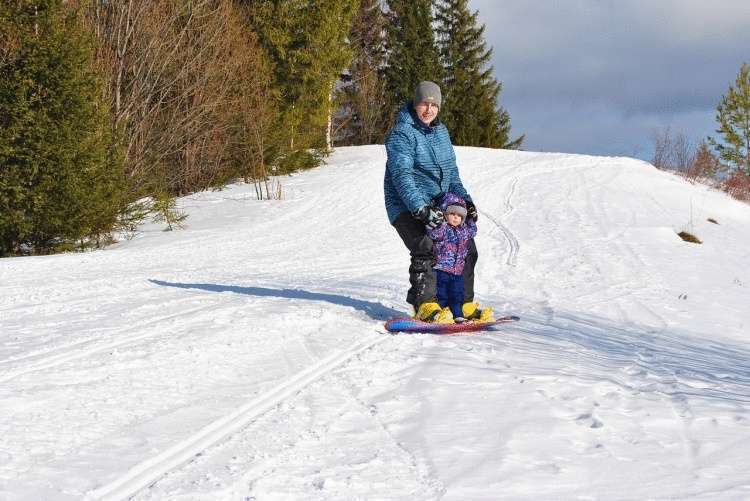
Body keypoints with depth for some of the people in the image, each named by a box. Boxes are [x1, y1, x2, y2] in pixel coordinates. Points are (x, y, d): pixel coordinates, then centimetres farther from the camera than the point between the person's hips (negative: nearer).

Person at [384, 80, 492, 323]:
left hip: (438, 204, 8)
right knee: (425, 249, -27)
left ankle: (464, 304, 15)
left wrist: (464, 199, 7)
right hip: (407, 207, -8)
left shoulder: (441, 132, 11)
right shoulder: (401, 134, -13)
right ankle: (425, 305, -23)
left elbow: (451, 170, 20)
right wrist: (420, 208, -34)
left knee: (466, 247, 5)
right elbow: (402, 176, -23)